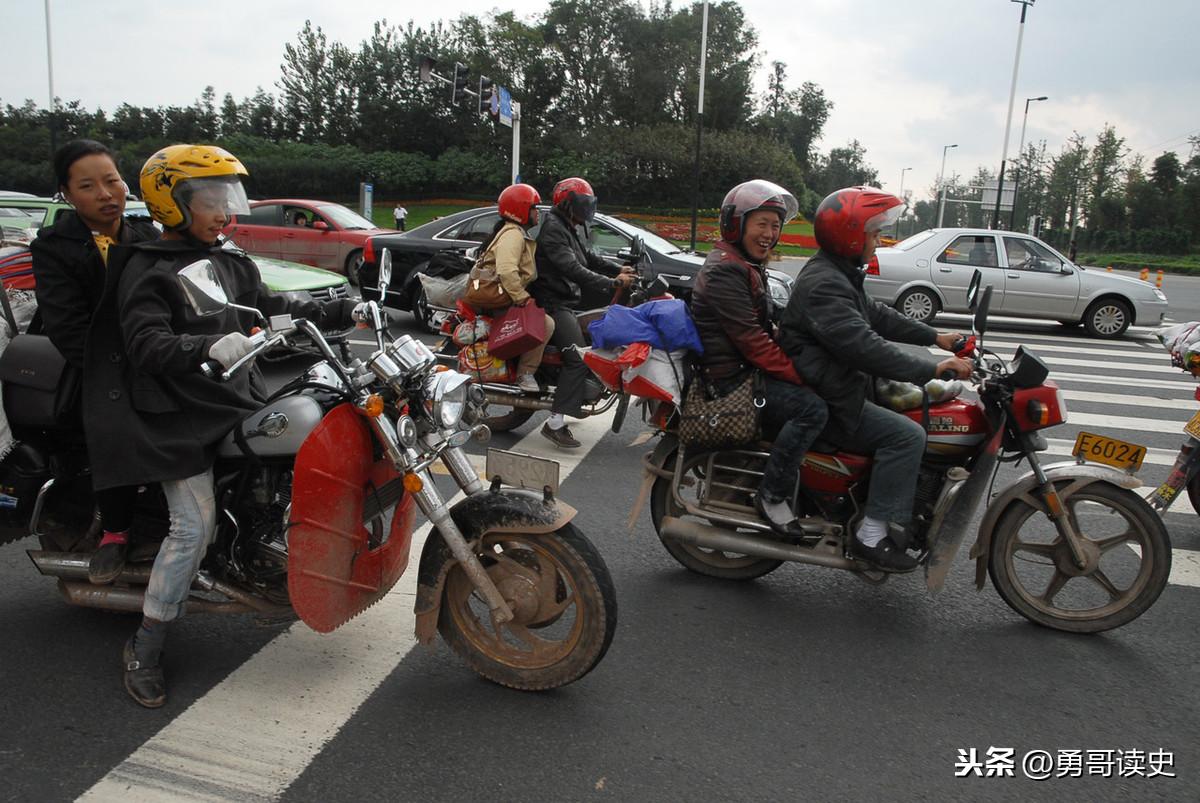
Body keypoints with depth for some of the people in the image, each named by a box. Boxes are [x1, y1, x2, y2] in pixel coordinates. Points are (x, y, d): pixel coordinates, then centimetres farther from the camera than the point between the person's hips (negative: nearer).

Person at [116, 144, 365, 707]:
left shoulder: (231, 261, 14)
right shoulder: (148, 272, -9)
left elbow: (273, 311, 14)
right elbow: (148, 345, -23)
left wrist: (345, 311, 4)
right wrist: (208, 346, -42)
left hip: (239, 402, 8)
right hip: (182, 420, -7)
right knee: (195, 526, -12)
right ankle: (143, 651, 3)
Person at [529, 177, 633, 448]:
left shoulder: (567, 229, 20)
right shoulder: (553, 228, -15)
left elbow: (587, 258, 24)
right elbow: (572, 269, -25)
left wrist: (619, 270, 11)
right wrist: (612, 283, -27)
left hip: (564, 303, 11)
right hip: (553, 303, -11)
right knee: (578, 357, -22)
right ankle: (555, 424, -25)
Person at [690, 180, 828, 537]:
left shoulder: (747, 266, 18)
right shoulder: (725, 270, -15)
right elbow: (750, 339, -23)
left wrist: (799, 364, 9)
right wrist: (798, 374, -23)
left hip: (748, 369, 11)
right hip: (730, 378, -11)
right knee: (812, 407, -25)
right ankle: (772, 495, -16)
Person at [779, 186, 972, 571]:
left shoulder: (838, 276, 15)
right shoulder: (823, 285, -21)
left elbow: (877, 315, 23)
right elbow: (863, 347, -31)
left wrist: (935, 337, 16)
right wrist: (932, 369, -31)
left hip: (842, 384, 11)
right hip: (824, 403, -11)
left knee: (917, 408, 13)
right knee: (907, 435, -20)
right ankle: (873, 534, -15)